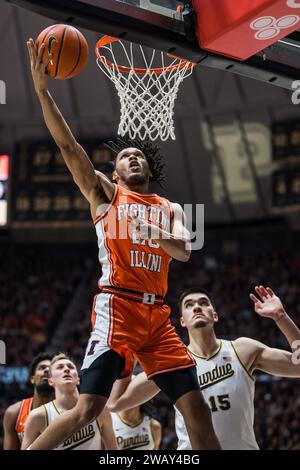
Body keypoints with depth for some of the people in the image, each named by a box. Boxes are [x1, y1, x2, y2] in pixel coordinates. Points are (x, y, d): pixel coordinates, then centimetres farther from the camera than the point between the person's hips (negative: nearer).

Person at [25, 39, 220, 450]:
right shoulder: (105, 193, 12)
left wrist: (159, 237, -20)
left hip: (157, 313, 5)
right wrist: (42, 89, -8)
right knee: (88, 408, -16)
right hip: (117, 307, -4)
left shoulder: (170, 209, 22)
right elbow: (68, 146, 1)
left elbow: (184, 251, 2)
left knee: (197, 407, 1)